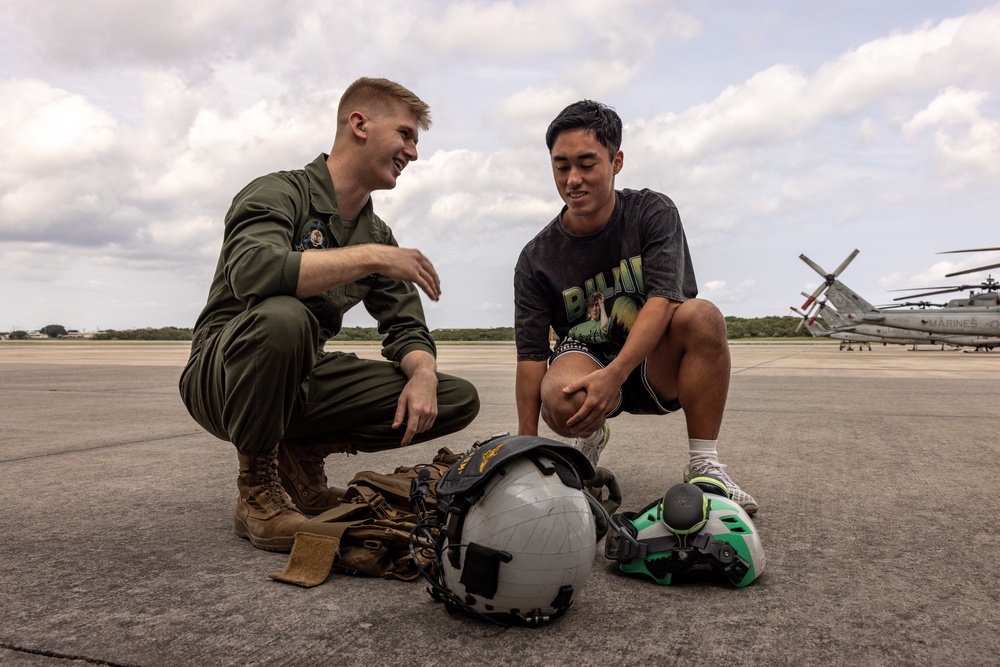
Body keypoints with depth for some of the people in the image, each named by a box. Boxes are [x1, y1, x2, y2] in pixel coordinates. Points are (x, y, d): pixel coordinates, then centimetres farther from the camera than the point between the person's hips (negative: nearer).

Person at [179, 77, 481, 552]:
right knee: (283, 316, -41)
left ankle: (302, 453, 5)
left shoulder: (377, 235, 10)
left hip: (302, 382, 6)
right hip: (220, 378, -6)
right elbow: (252, 271, -34)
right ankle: (257, 490, -16)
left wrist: (423, 374, -16)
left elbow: (406, 329, 7)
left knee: (458, 400, -6)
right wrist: (371, 258, -30)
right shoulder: (280, 193, -12)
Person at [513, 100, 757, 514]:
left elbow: (663, 300, -21)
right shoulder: (536, 259, -5)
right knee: (559, 399, -35)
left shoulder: (652, 213, -7)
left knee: (701, 315, -30)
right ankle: (591, 438, 5)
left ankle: (704, 466, -21)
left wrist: (613, 374, -36)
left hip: (654, 368, 0)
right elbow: (531, 354, -11)